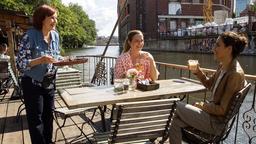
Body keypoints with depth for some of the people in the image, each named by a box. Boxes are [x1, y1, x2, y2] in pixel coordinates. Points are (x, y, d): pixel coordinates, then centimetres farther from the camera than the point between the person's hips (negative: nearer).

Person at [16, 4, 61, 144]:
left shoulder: (55, 35, 1)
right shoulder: (30, 35, -18)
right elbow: (20, 63, -17)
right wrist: (41, 60, -31)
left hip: (50, 83, 6)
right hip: (33, 84, -6)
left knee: (49, 114, 17)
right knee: (35, 118, 7)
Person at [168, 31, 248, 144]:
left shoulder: (235, 74, -24)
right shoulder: (223, 66, 2)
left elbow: (223, 110, -22)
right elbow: (210, 85, 17)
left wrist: (203, 106, -9)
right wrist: (197, 72, 1)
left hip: (216, 122, -8)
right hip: (211, 112, 8)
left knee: (179, 107, -5)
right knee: (176, 123, 1)